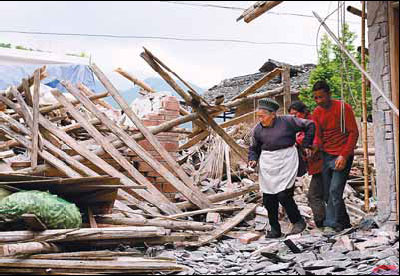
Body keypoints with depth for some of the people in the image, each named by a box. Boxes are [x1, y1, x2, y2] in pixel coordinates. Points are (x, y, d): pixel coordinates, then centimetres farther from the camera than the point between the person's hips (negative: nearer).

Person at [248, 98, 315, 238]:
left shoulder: (287, 121, -8)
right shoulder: (257, 130, 4)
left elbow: (310, 125, 1)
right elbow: (254, 148, 17)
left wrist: (306, 145, 2)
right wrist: (253, 160, -2)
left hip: (285, 161, -4)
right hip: (267, 164, 5)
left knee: (283, 195, -13)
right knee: (268, 199, 2)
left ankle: (298, 221, 10)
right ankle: (275, 229, 15)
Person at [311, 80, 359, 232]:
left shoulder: (343, 108, -8)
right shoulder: (317, 112, 8)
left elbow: (353, 133, -9)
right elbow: (318, 135, 7)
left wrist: (344, 155, -16)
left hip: (342, 156, -6)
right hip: (326, 155, 6)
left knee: (335, 191, -14)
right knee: (327, 194, 5)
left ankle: (332, 222, -1)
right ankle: (344, 223, 19)